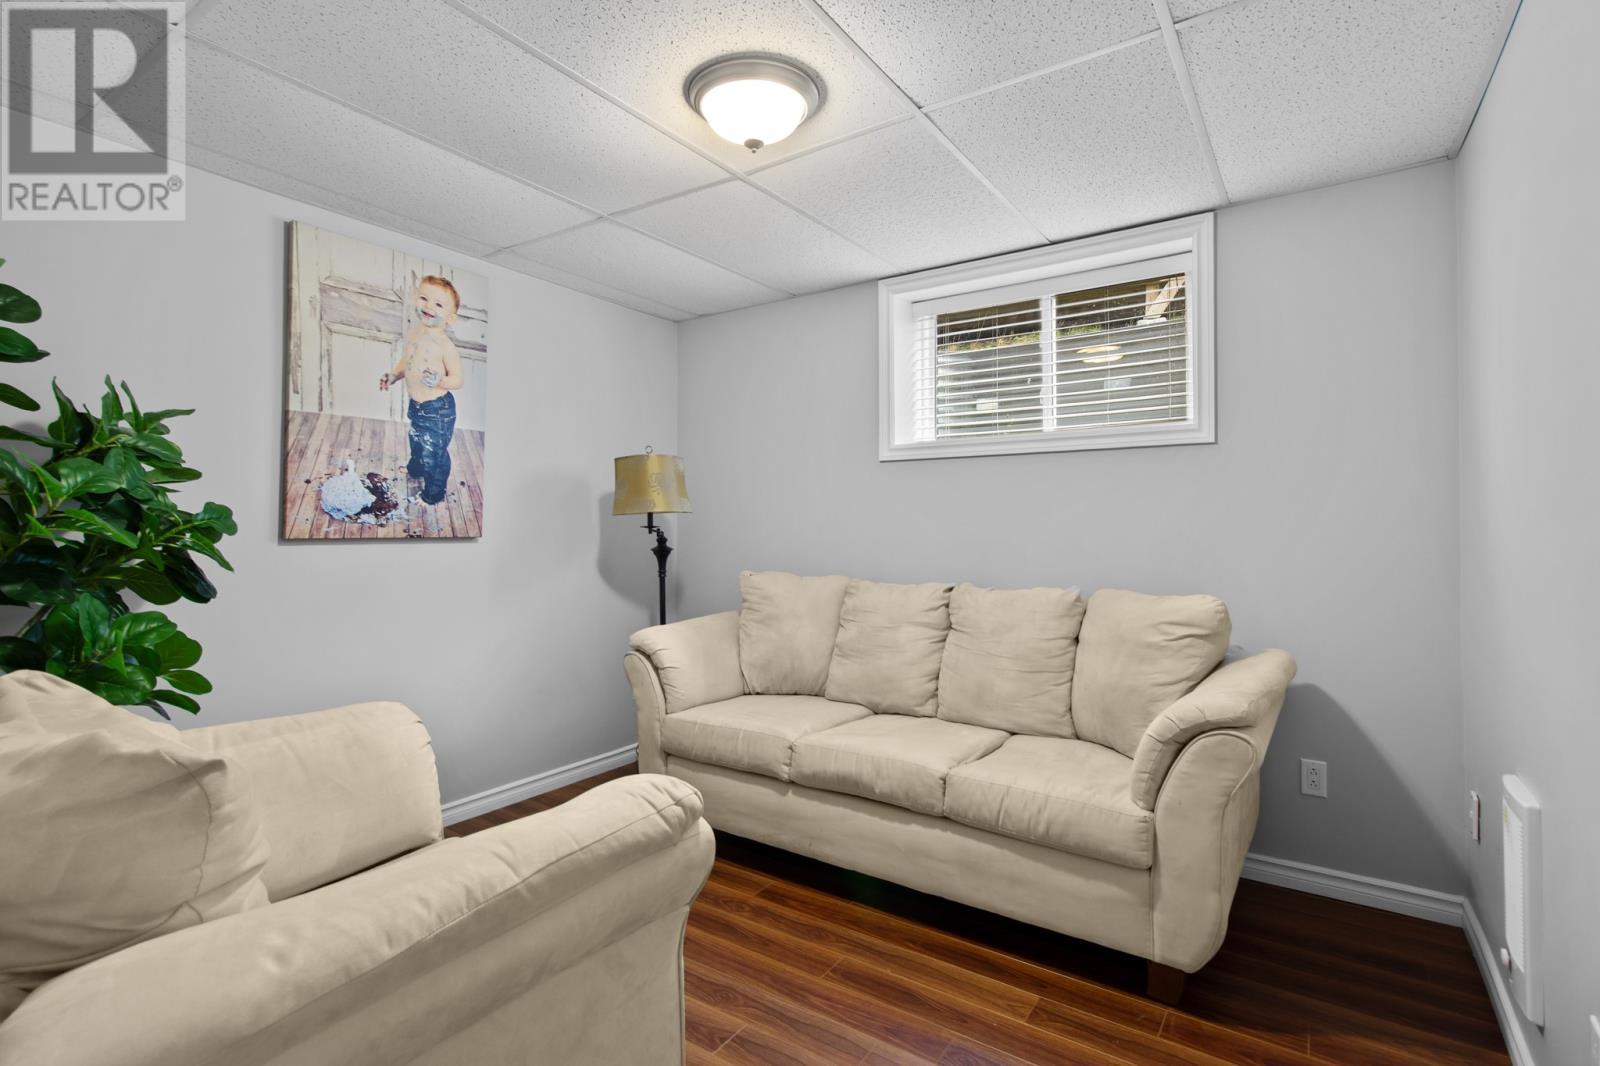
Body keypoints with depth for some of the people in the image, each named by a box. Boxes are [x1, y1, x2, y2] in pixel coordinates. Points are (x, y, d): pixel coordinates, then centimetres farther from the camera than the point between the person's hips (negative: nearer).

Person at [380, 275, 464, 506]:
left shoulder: (445, 346, -22)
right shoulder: (412, 334, 0)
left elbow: (458, 379, -19)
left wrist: (439, 381, -37)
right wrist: (392, 376, 1)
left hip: (438, 410, -8)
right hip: (415, 405, 8)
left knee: (434, 452, 5)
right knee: (416, 441, 33)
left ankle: (433, 493, 26)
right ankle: (415, 469, 61)